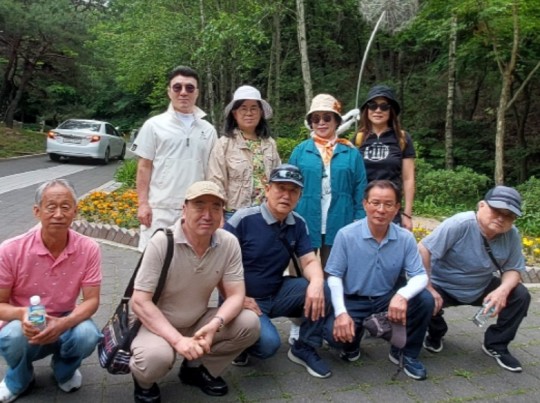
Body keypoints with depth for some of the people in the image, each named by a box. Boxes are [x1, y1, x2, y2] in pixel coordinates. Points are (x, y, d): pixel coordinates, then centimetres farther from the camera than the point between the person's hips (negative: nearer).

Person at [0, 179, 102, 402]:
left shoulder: (88, 248, -16)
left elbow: (91, 300, -13)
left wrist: (63, 323, -33)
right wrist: (22, 314, -34)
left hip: (65, 325, 1)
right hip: (23, 327, 0)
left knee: (87, 334, -31)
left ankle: (64, 371, 8)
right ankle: (19, 379, 4)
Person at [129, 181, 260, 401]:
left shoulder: (229, 243, -12)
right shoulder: (161, 242, -23)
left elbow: (235, 294, -10)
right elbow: (140, 301, -22)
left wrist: (215, 324, -30)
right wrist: (177, 339, -30)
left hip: (198, 323, 4)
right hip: (158, 324, -4)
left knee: (250, 323, -17)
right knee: (155, 357, -35)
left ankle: (197, 368, 7)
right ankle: (144, 380, 4)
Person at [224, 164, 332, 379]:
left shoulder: (298, 224, 0)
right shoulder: (243, 219, -17)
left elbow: (309, 261, -3)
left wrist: (316, 282, -27)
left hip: (276, 294, 5)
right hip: (245, 298, -5)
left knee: (321, 291, -19)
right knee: (268, 342, -29)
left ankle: (304, 349, 3)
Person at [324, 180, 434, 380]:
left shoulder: (406, 238, -8)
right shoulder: (346, 235, -15)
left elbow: (420, 276, -10)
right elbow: (334, 275, -11)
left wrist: (402, 294, -33)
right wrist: (341, 312, -26)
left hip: (388, 299, 3)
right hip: (353, 301, -2)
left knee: (425, 300, -23)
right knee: (334, 333, -30)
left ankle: (407, 353, 4)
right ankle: (353, 342, 13)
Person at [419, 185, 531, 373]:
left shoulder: (512, 235, -12)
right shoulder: (459, 224, -29)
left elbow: (513, 270, -5)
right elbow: (423, 250, -29)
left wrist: (503, 289, -28)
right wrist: (428, 288, -29)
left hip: (481, 288, 5)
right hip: (443, 287, -4)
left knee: (521, 295, -12)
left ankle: (495, 344, 9)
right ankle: (436, 333, 7)